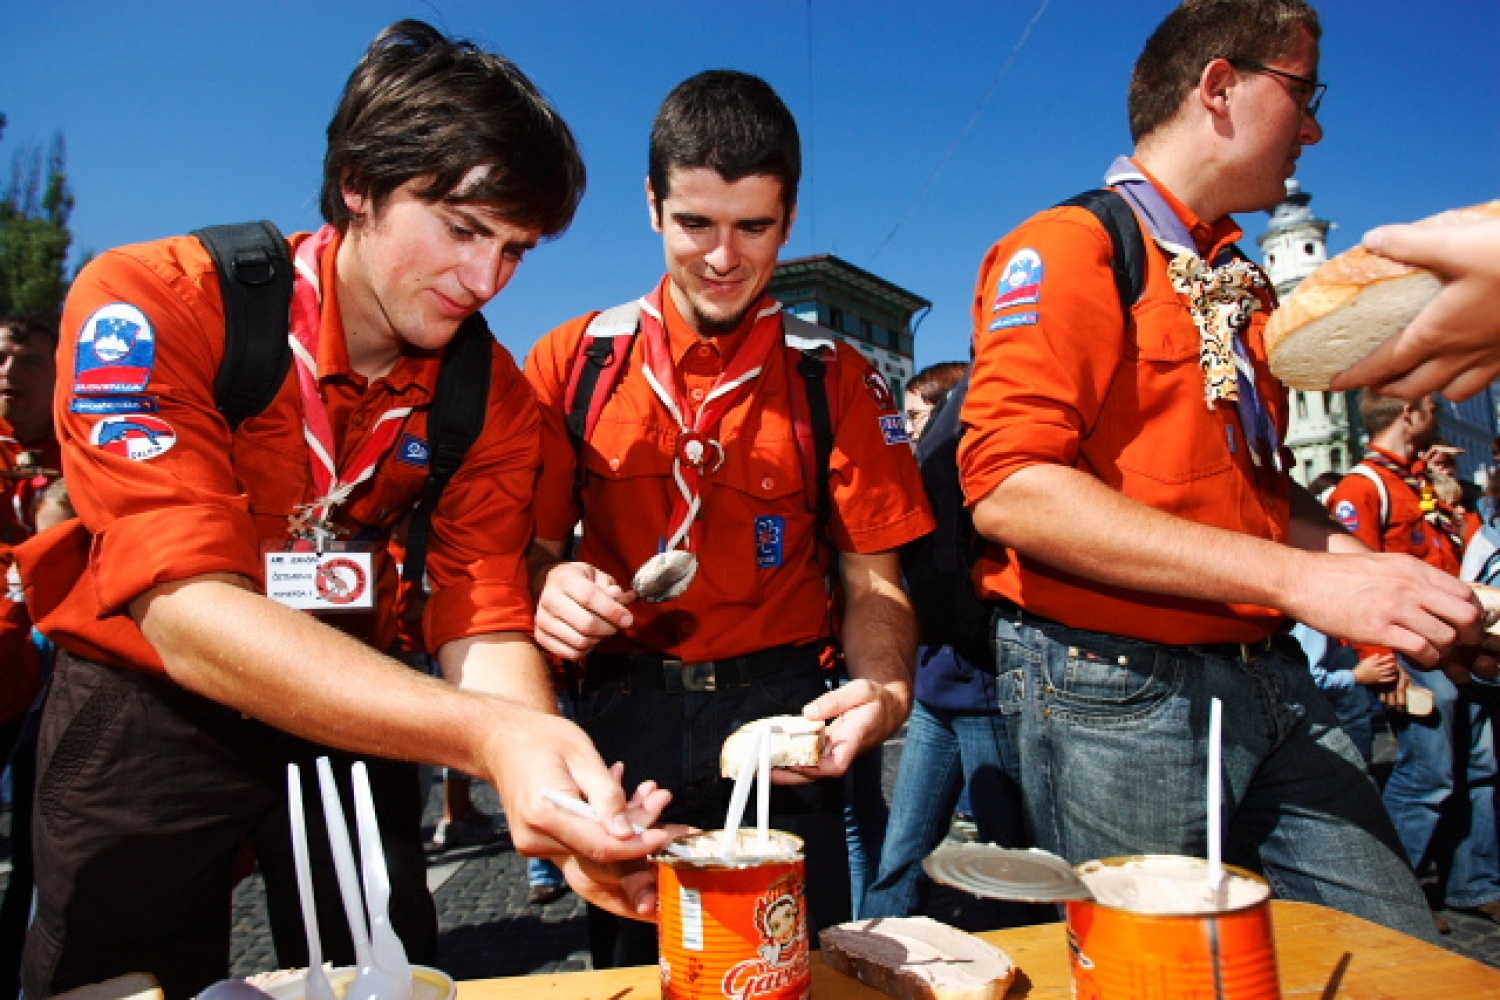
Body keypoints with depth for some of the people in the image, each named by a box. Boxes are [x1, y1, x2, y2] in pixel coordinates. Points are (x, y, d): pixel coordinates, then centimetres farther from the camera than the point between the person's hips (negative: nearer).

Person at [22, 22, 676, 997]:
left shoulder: (492, 394, -12)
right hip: (142, 711, -3)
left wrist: (571, 808, -35)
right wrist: (486, 734, -48)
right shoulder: (149, 304, -24)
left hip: (351, 719, 4)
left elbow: (484, 628, -14)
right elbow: (186, 611, -34)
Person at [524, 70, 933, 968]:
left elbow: (873, 581, -2)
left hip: (782, 719, 0)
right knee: (628, 967, 16)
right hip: (623, 717, 1)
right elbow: (532, 548, 4)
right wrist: (550, 588, -19)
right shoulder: (573, 362, 1)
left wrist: (883, 694, -22)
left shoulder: (836, 377, -1)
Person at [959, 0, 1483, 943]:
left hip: (1275, 679, 8)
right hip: (1123, 691, -8)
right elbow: (1010, 489, -23)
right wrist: (1300, 577, -23)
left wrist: (1360, 563, 6)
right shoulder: (1068, 249, -8)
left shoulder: (1242, 285, 18)